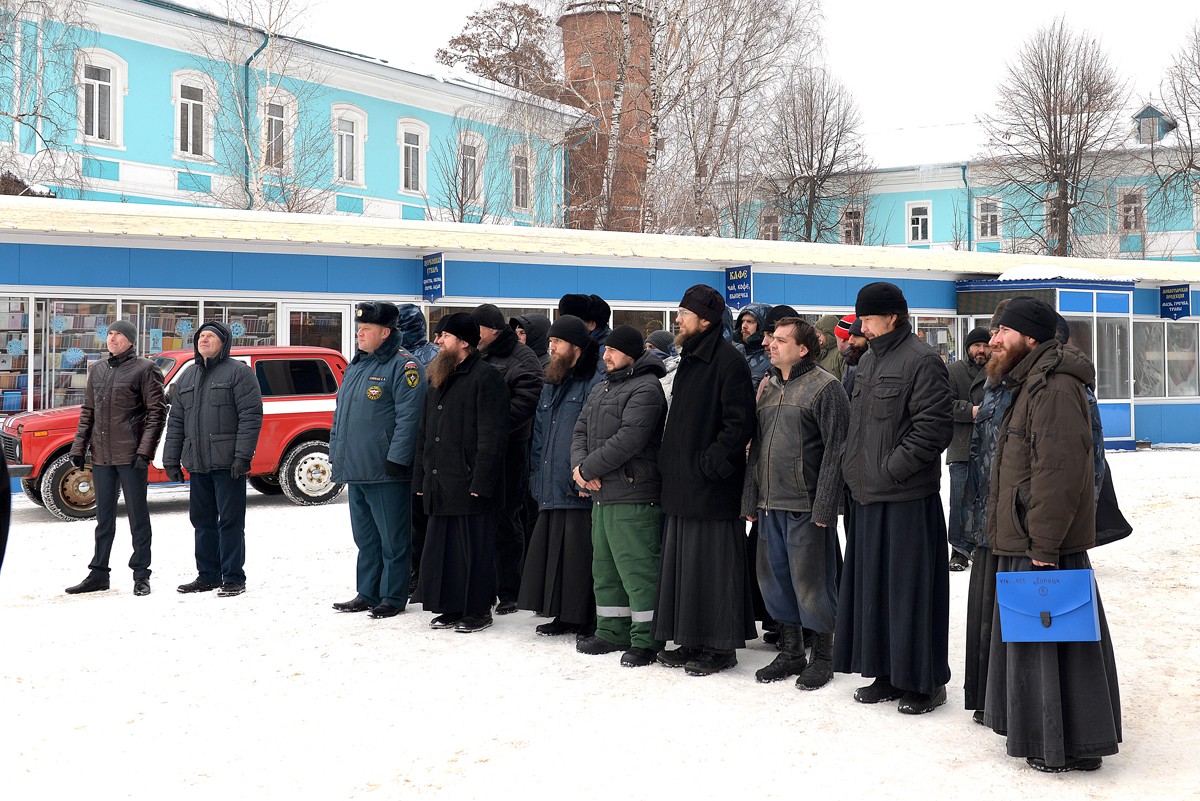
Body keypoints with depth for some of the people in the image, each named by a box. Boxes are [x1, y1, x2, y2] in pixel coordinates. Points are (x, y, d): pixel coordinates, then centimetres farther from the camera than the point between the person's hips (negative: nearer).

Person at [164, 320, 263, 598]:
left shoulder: (238, 372, -3)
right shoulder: (187, 377, 19)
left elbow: (251, 415, -11)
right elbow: (176, 421, 20)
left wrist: (242, 455, -18)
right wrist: (171, 459, 13)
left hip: (227, 462, -7)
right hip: (197, 463, 7)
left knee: (230, 522, -3)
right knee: (202, 520, 12)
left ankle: (233, 578, 3)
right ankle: (208, 575, 22)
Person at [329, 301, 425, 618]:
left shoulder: (403, 366, -11)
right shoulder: (356, 365, 17)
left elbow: (408, 417, -18)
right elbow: (342, 412, 23)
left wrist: (396, 459, -22)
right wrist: (336, 454, 17)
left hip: (386, 473, -9)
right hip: (355, 470, 9)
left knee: (393, 539, 0)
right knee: (365, 537, 15)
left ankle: (393, 597, 8)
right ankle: (367, 594, 24)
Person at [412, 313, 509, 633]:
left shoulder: (485, 378, -8)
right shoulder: (438, 379, 18)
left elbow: (492, 435, -14)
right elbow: (425, 433, 22)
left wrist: (481, 481, -19)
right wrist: (421, 477, 17)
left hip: (469, 484, -8)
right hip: (440, 484, 8)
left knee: (474, 549, -1)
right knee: (442, 547, 11)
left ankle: (478, 609, 9)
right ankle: (452, 607, 21)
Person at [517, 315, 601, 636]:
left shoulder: (593, 384, -8)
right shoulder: (550, 386, 20)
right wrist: (536, 476, 19)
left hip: (580, 491, -9)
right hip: (550, 489, 9)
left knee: (579, 556, -5)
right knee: (551, 553, 10)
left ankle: (588, 619, 3)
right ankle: (563, 614, 19)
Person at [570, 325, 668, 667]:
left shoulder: (645, 388, -13)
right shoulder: (602, 390, 19)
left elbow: (628, 439, -22)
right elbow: (581, 431, 15)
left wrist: (588, 468, -15)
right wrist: (580, 466, -6)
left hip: (633, 497, -10)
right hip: (602, 495, 10)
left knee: (637, 569, -7)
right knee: (604, 567, 16)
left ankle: (646, 640, 0)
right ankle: (611, 631, 26)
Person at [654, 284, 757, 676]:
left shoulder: (728, 360, -13)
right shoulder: (689, 359, 16)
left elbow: (740, 422, -18)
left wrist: (712, 463, -19)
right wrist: (669, 461, 16)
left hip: (711, 486, -9)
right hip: (683, 483, 9)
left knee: (713, 564, -3)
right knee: (683, 562, 12)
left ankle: (721, 646, 6)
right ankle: (692, 641, 21)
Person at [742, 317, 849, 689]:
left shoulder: (825, 387, -9)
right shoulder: (769, 387, 14)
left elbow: (835, 450, -13)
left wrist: (824, 505, -18)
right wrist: (751, 498, 13)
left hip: (806, 506, -7)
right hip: (770, 504, 7)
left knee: (811, 581, 0)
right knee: (775, 577, 12)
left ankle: (822, 656, 13)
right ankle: (790, 652, 24)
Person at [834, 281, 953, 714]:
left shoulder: (921, 361, -10)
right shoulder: (868, 362, 16)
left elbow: (933, 429, -17)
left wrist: (892, 469, -16)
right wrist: (854, 468, 13)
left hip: (908, 499, -9)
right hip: (869, 496, 9)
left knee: (911, 589, -2)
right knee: (874, 586, 12)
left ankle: (926, 681, 9)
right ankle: (888, 675, 23)